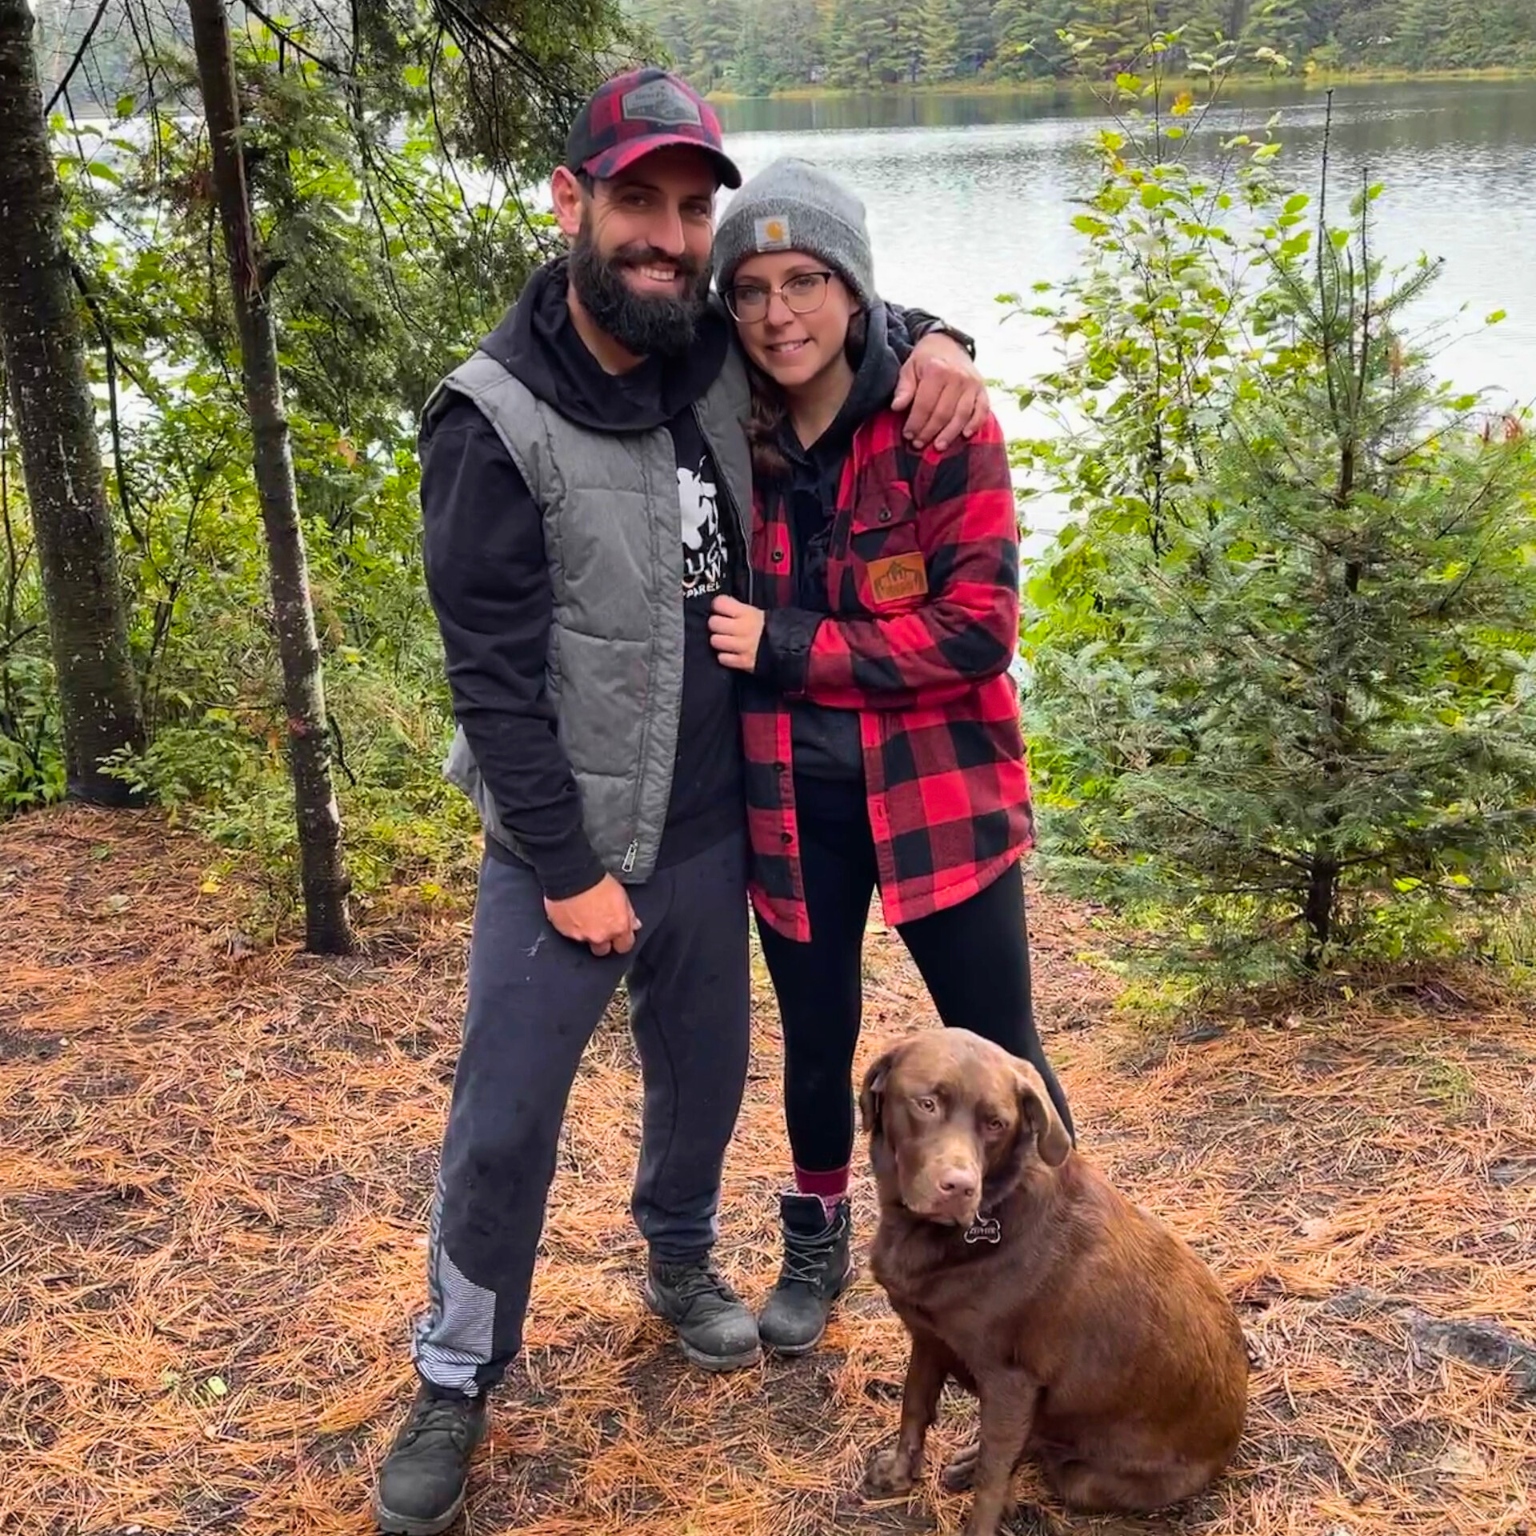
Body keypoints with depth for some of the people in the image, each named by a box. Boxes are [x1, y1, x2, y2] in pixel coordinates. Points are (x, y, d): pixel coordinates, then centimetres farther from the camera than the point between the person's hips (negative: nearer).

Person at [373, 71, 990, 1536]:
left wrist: (931, 340, -6)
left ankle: (679, 1262, 48)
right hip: (563, 843, -5)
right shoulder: (495, 423, -18)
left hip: (712, 824, 5)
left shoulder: (717, 356, -2)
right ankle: (456, 1378, 27)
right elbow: (492, 677, -17)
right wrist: (571, 872, -15)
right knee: (503, 1122, 4)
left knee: (703, 1071, 20)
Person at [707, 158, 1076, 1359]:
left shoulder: (943, 426, -12)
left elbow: (978, 629, -17)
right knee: (817, 1044, 18)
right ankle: (819, 1246, 42)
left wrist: (788, 647, -18)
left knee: (995, 1053, 6)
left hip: (939, 788, -3)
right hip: (791, 799, 3)